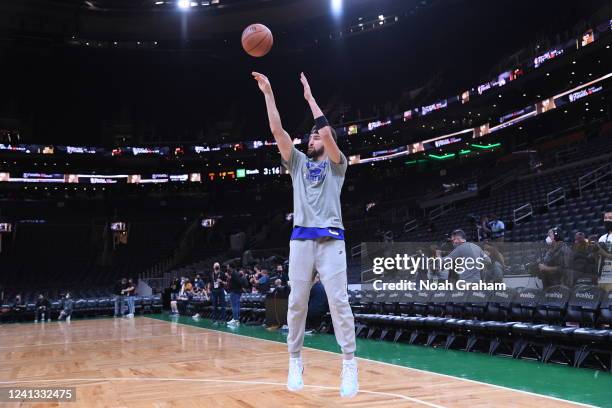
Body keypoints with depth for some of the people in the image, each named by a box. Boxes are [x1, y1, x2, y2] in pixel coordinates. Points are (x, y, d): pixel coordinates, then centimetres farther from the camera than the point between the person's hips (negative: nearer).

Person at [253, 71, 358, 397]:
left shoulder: (336, 164, 10)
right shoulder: (298, 162, 19)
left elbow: (327, 132, -8)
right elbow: (277, 131, 8)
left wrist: (310, 97, -1)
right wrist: (268, 94, 2)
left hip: (330, 238, -3)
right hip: (301, 238, 3)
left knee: (338, 301, -8)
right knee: (296, 302, 3)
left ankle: (349, 364, -3)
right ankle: (295, 360, 14)